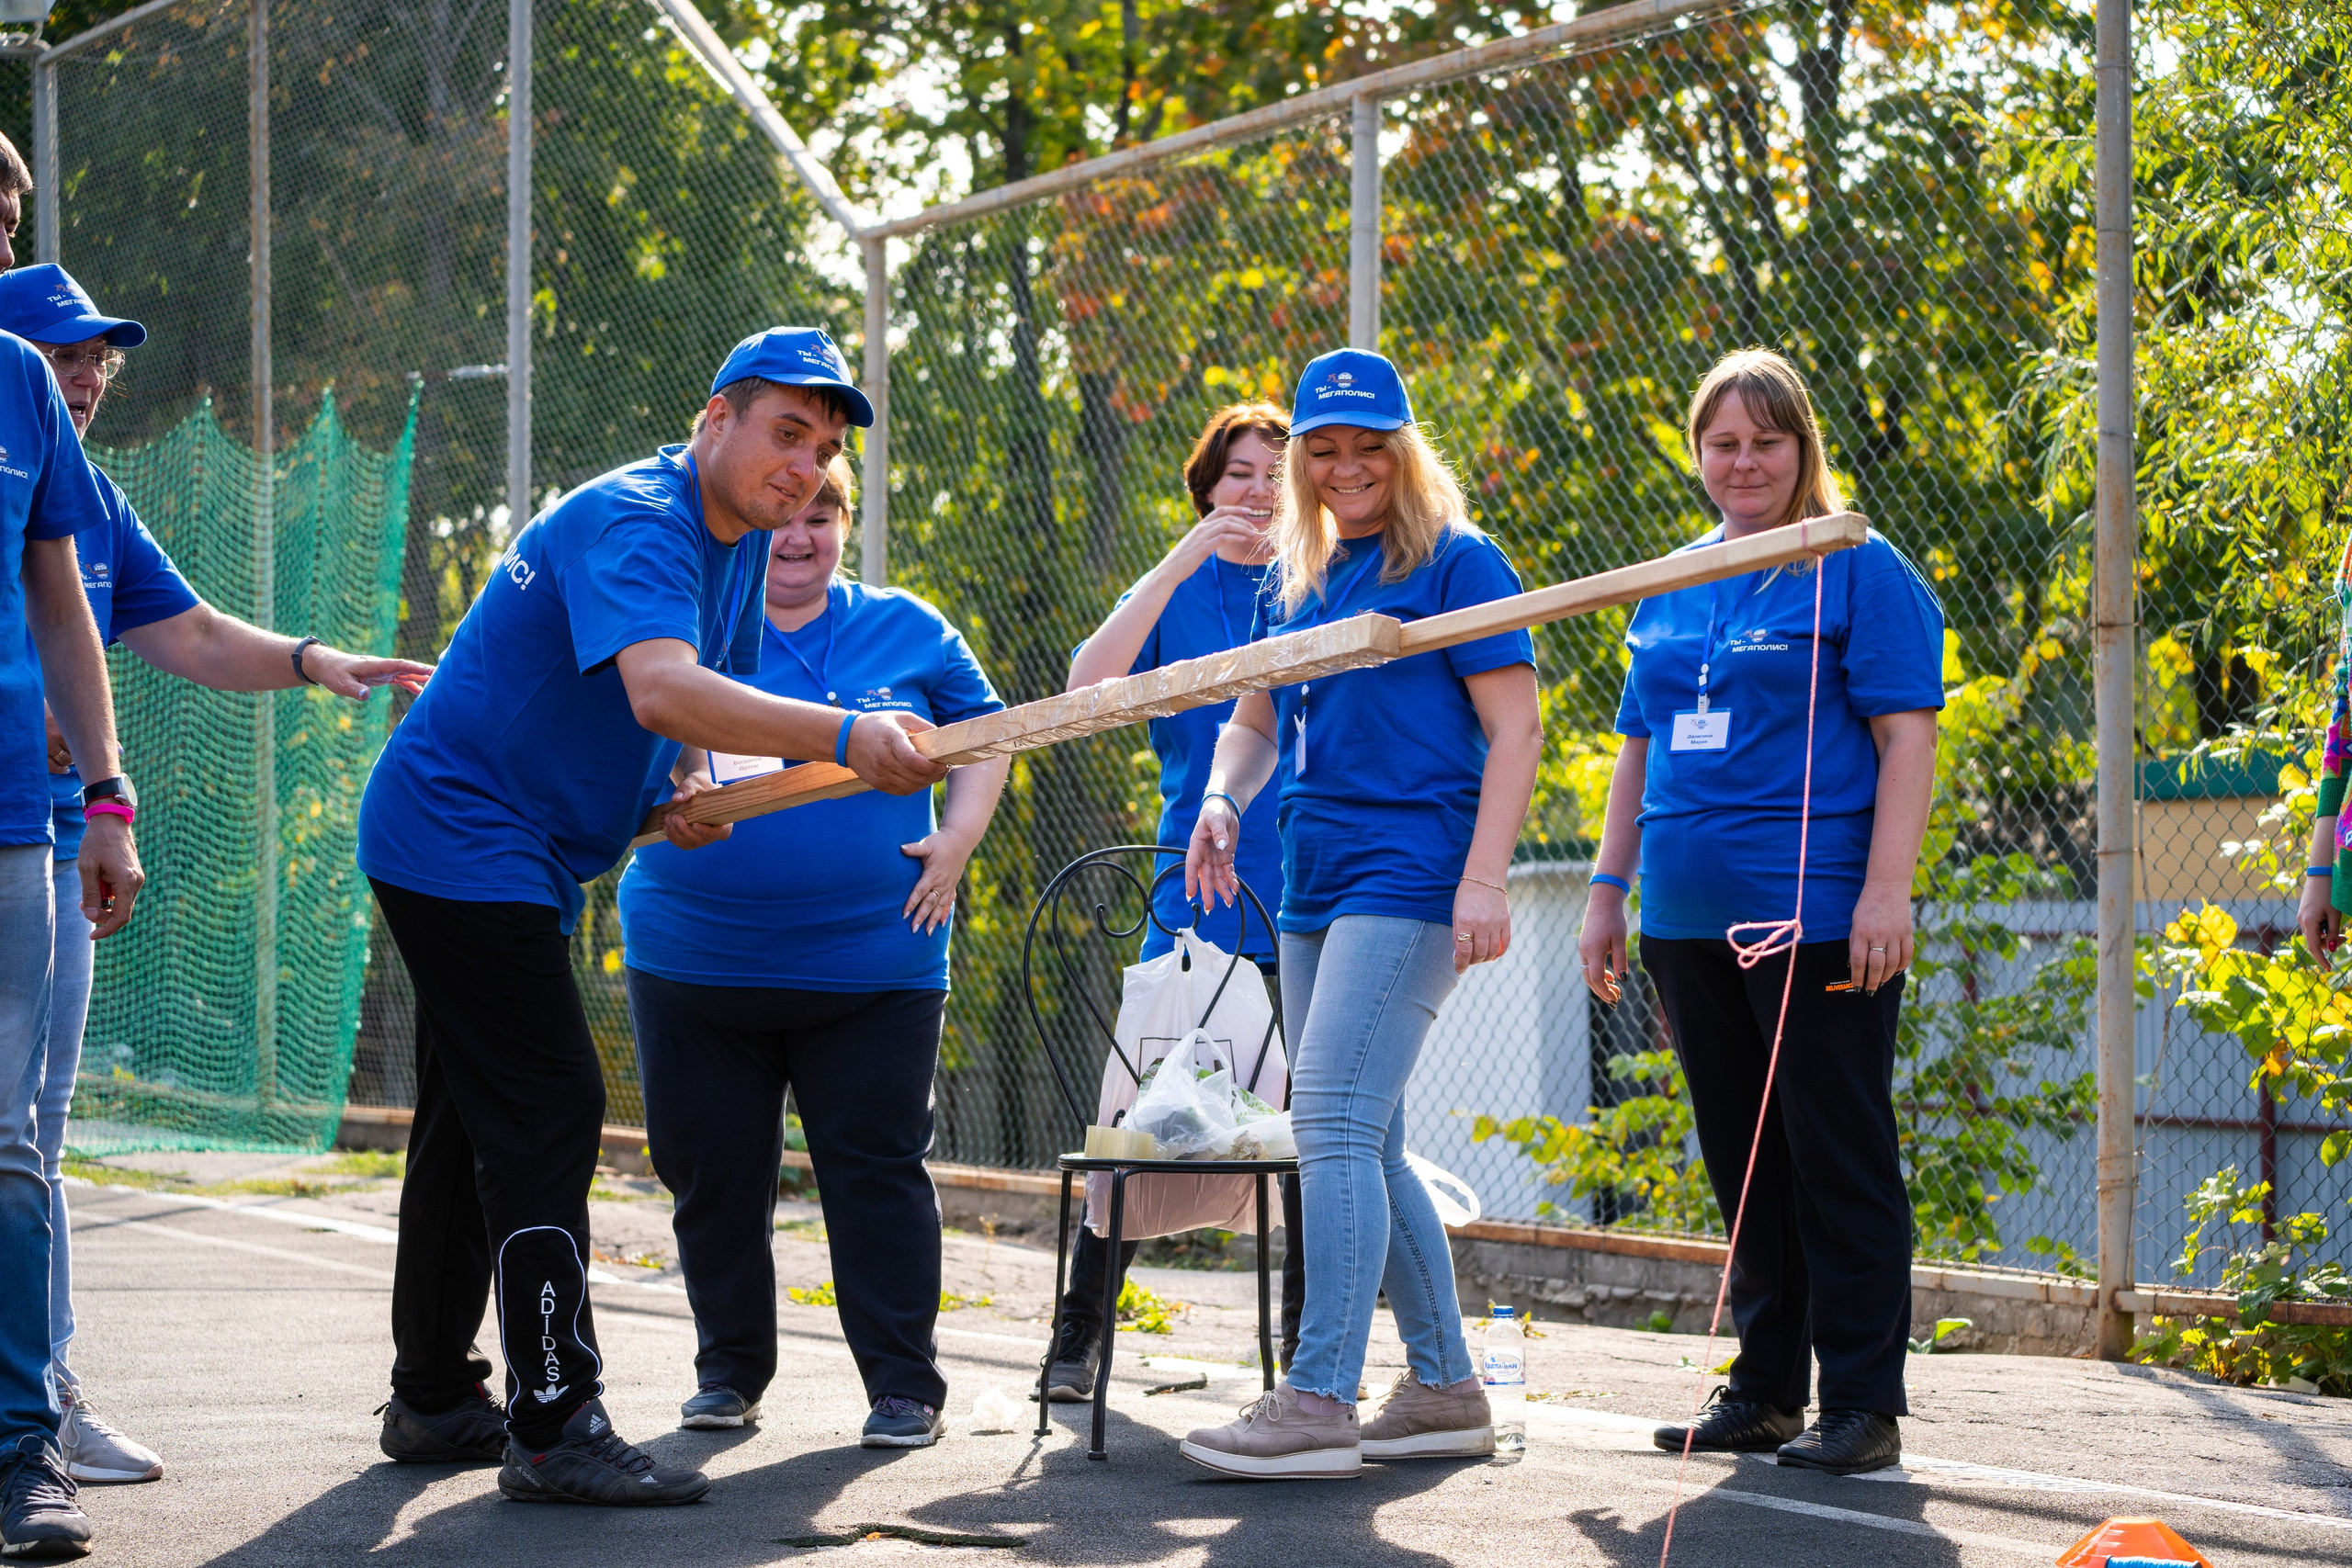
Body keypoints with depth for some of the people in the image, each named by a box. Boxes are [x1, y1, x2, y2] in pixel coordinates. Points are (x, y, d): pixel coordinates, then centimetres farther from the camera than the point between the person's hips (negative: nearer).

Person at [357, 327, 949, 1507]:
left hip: (518, 856, 10)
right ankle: (556, 1430, -18)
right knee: (548, 1111, -16)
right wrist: (844, 735, -48)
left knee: (474, 1119, 17)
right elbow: (661, 689, -41)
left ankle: (434, 1400, 28)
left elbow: (705, 699, 23)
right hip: (459, 842, -10)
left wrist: (670, 793, 1)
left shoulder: (736, 548, 8)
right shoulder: (631, 523, -23)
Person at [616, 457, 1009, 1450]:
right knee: (713, 1172, 7)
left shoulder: (908, 630, 7)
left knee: (876, 1170, -1)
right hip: (694, 954, 1)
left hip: (871, 965, -1)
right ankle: (730, 1368, 22)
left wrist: (958, 839, 2)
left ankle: (906, 1386, 5)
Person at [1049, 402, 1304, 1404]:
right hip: (1197, 898, -1)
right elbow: (1088, 685, -11)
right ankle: (1080, 1333, 4)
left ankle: (1305, 1339, 16)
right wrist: (1182, 563, -17)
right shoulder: (1178, 593, 6)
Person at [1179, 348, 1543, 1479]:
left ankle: (1318, 1400, -19)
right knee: (1363, 1147, 9)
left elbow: (1514, 729, -9)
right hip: (1314, 888, 8)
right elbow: (1254, 720, 25)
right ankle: (1443, 1388, 17)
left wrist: (1484, 879, -18)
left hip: (1409, 874, -8)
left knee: (1334, 1126, -17)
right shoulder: (1295, 583, 17)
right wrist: (1223, 800, 3)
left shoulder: (1454, 562, -4)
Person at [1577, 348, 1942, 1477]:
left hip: (1818, 920, -6)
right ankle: (1764, 1389, 18)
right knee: (1742, 1164, 11)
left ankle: (1861, 1404, 0)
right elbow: (1640, 747, 23)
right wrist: (1608, 888, 17)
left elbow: (1907, 738, -8)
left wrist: (1885, 889, -17)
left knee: (1839, 1162, -4)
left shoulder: (1859, 572, -3)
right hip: (1690, 919, 6)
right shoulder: (1671, 586, 16)